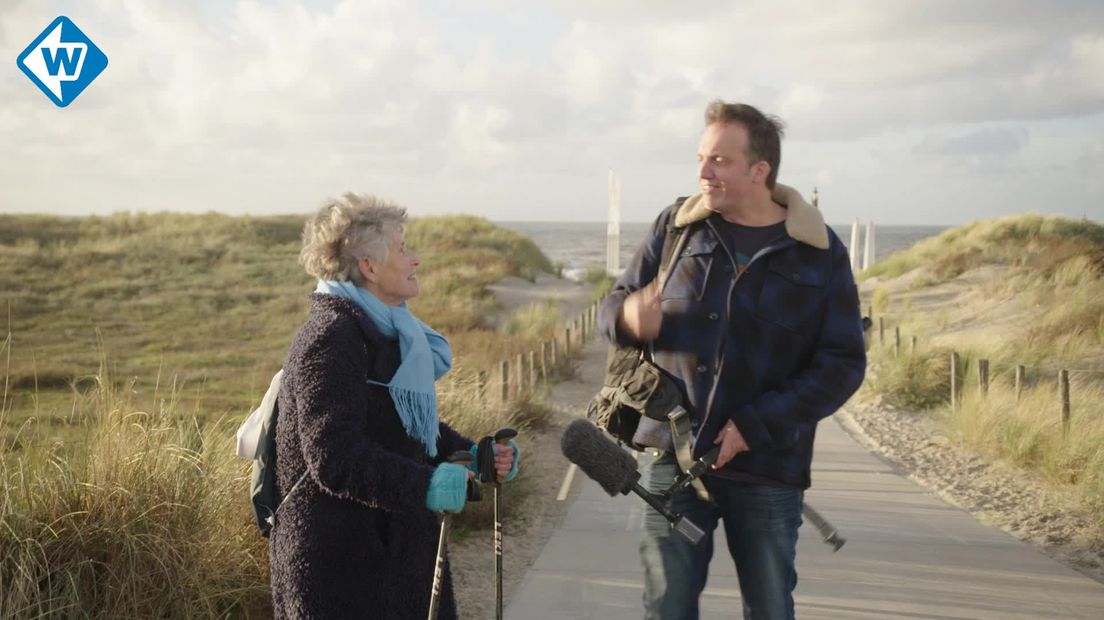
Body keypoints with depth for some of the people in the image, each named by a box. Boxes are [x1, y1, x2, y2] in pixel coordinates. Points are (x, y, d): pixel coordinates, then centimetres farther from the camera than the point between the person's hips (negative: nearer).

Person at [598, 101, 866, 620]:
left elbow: (843, 363, -6)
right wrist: (630, 317, -17)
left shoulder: (820, 252, -3)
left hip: (768, 468, -1)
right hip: (675, 457, 1)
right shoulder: (674, 227, 2)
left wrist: (754, 426, -16)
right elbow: (613, 305, 9)